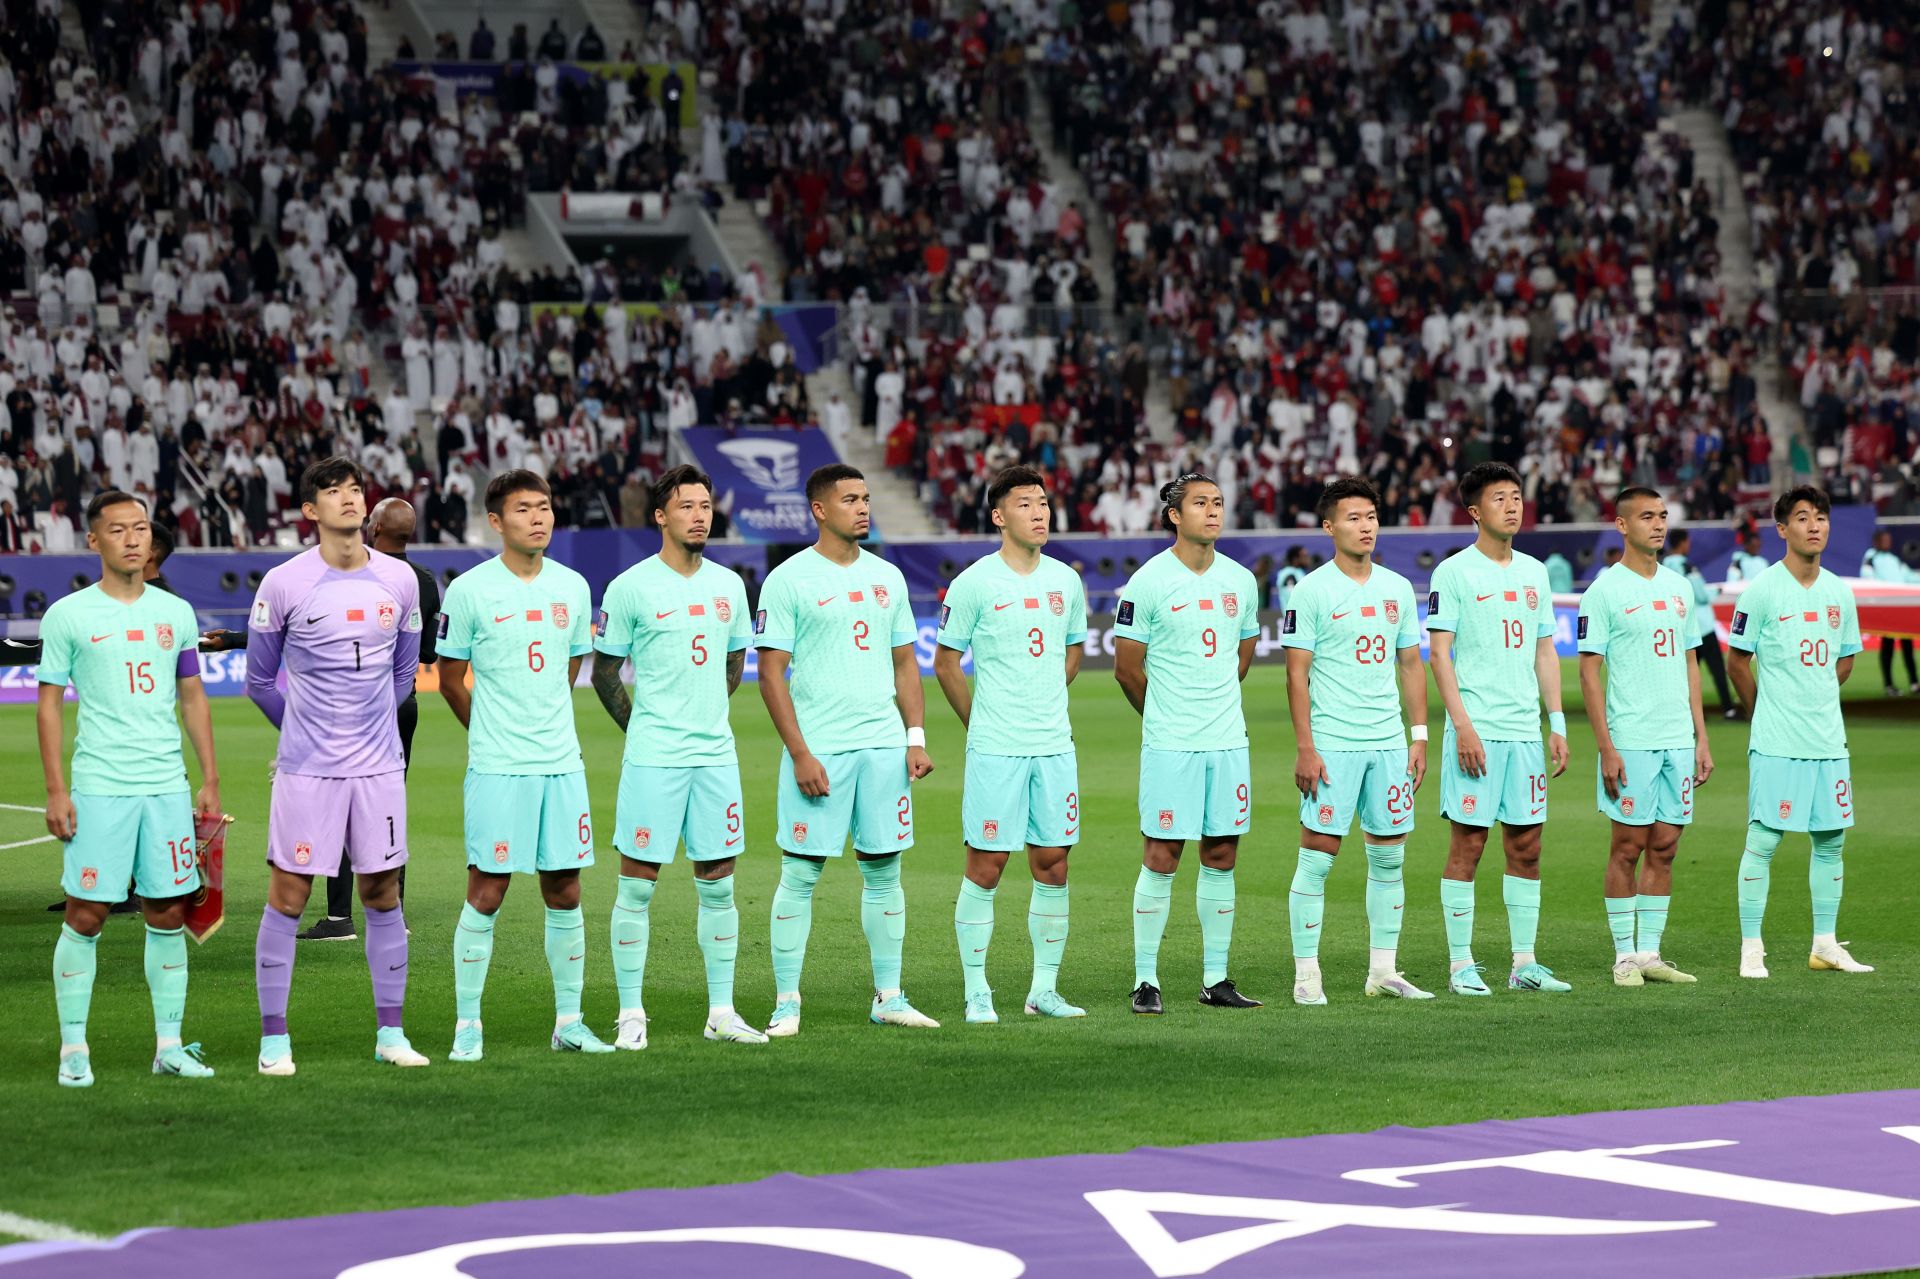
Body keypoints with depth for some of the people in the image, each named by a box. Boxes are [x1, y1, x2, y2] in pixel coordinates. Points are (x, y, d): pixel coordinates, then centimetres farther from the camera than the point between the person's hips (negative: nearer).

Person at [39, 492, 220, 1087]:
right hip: (98, 787, -3)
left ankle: (169, 1044, 12)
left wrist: (210, 780, 11)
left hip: (168, 787, 4)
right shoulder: (67, 617, 0)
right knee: (85, 914, -4)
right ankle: (73, 1048, 5)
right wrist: (55, 790, -5)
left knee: (169, 914, 5)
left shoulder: (176, 612, 10)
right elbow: (49, 704, 1)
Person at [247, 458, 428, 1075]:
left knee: (382, 892, 7)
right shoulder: (283, 584, -6)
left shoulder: (399, 581, 4)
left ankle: (390, 1033, 15)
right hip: (306, 769, -3)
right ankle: (273, 1039, 5)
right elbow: (259, 680, 6)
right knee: (288, 895, -2)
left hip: (379, 768, 3)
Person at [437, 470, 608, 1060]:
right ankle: (468, 1027, 6)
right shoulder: (470, 591, -5)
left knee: (565, 891, 7)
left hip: (563, 763, 4)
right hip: (497, 768, -4)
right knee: (486, 892, -3)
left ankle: (569, 1023, 16)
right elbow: (451, 680, 4)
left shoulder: (573, 586, 7)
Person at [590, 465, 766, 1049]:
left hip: (716, 755, 5)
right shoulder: (631, 587, -5)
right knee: (637, 884, -2)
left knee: (718, 884, 7)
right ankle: (631, 1014, 4)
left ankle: (722, 1012, 13)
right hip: (652, 759, -5)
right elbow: (603, 672, 3)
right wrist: (641, 727, 6)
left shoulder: (728, 584, 10)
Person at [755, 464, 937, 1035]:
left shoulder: (887, 577, 12)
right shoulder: (789, 580, -4)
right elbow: (771, 675, -6)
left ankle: (888, 997, 15)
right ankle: (786, 1002, 4)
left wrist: (916, 738, 6)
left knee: (883, 870, 8)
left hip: (884, 746, 5)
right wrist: (800, 753, -12)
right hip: (818, 749, -5)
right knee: (800, 874, -3)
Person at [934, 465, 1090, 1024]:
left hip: (1055, 746, 5)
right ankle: (977, 992, 5)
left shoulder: (1065, 581, 8)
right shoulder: (974, 584, -6)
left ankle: (1044, 988, 15)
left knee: (1053, 865, 6)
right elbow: (945, 664, 1)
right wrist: (982, 724, 5)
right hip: (995, 750, -5)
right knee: (986, 866, -2)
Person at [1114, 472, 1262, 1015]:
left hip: (1228, 741, 5)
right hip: (1169, 746, -5)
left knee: (1221, 857, 7)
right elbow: (1127, 668, -1)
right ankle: (1146, 981, 2)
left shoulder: (1241, 581, 8)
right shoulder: (1148, 582, -7)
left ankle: (1215, 980, 13)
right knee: (1161, 857, -4)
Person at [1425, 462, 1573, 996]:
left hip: (1526, 731, 6)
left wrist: (1557, 723, 11)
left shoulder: (1534, 572, 14)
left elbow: (1545, 652, 17)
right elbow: (1440, 653, -8)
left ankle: (1524, 963, 12)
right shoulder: (1454, 572, -4)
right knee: (1467, 843, -4)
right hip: (1476, 730, -6)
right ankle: (1461, 966, 0)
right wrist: (1462, 725, -15)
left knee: (1526, 846, 6)